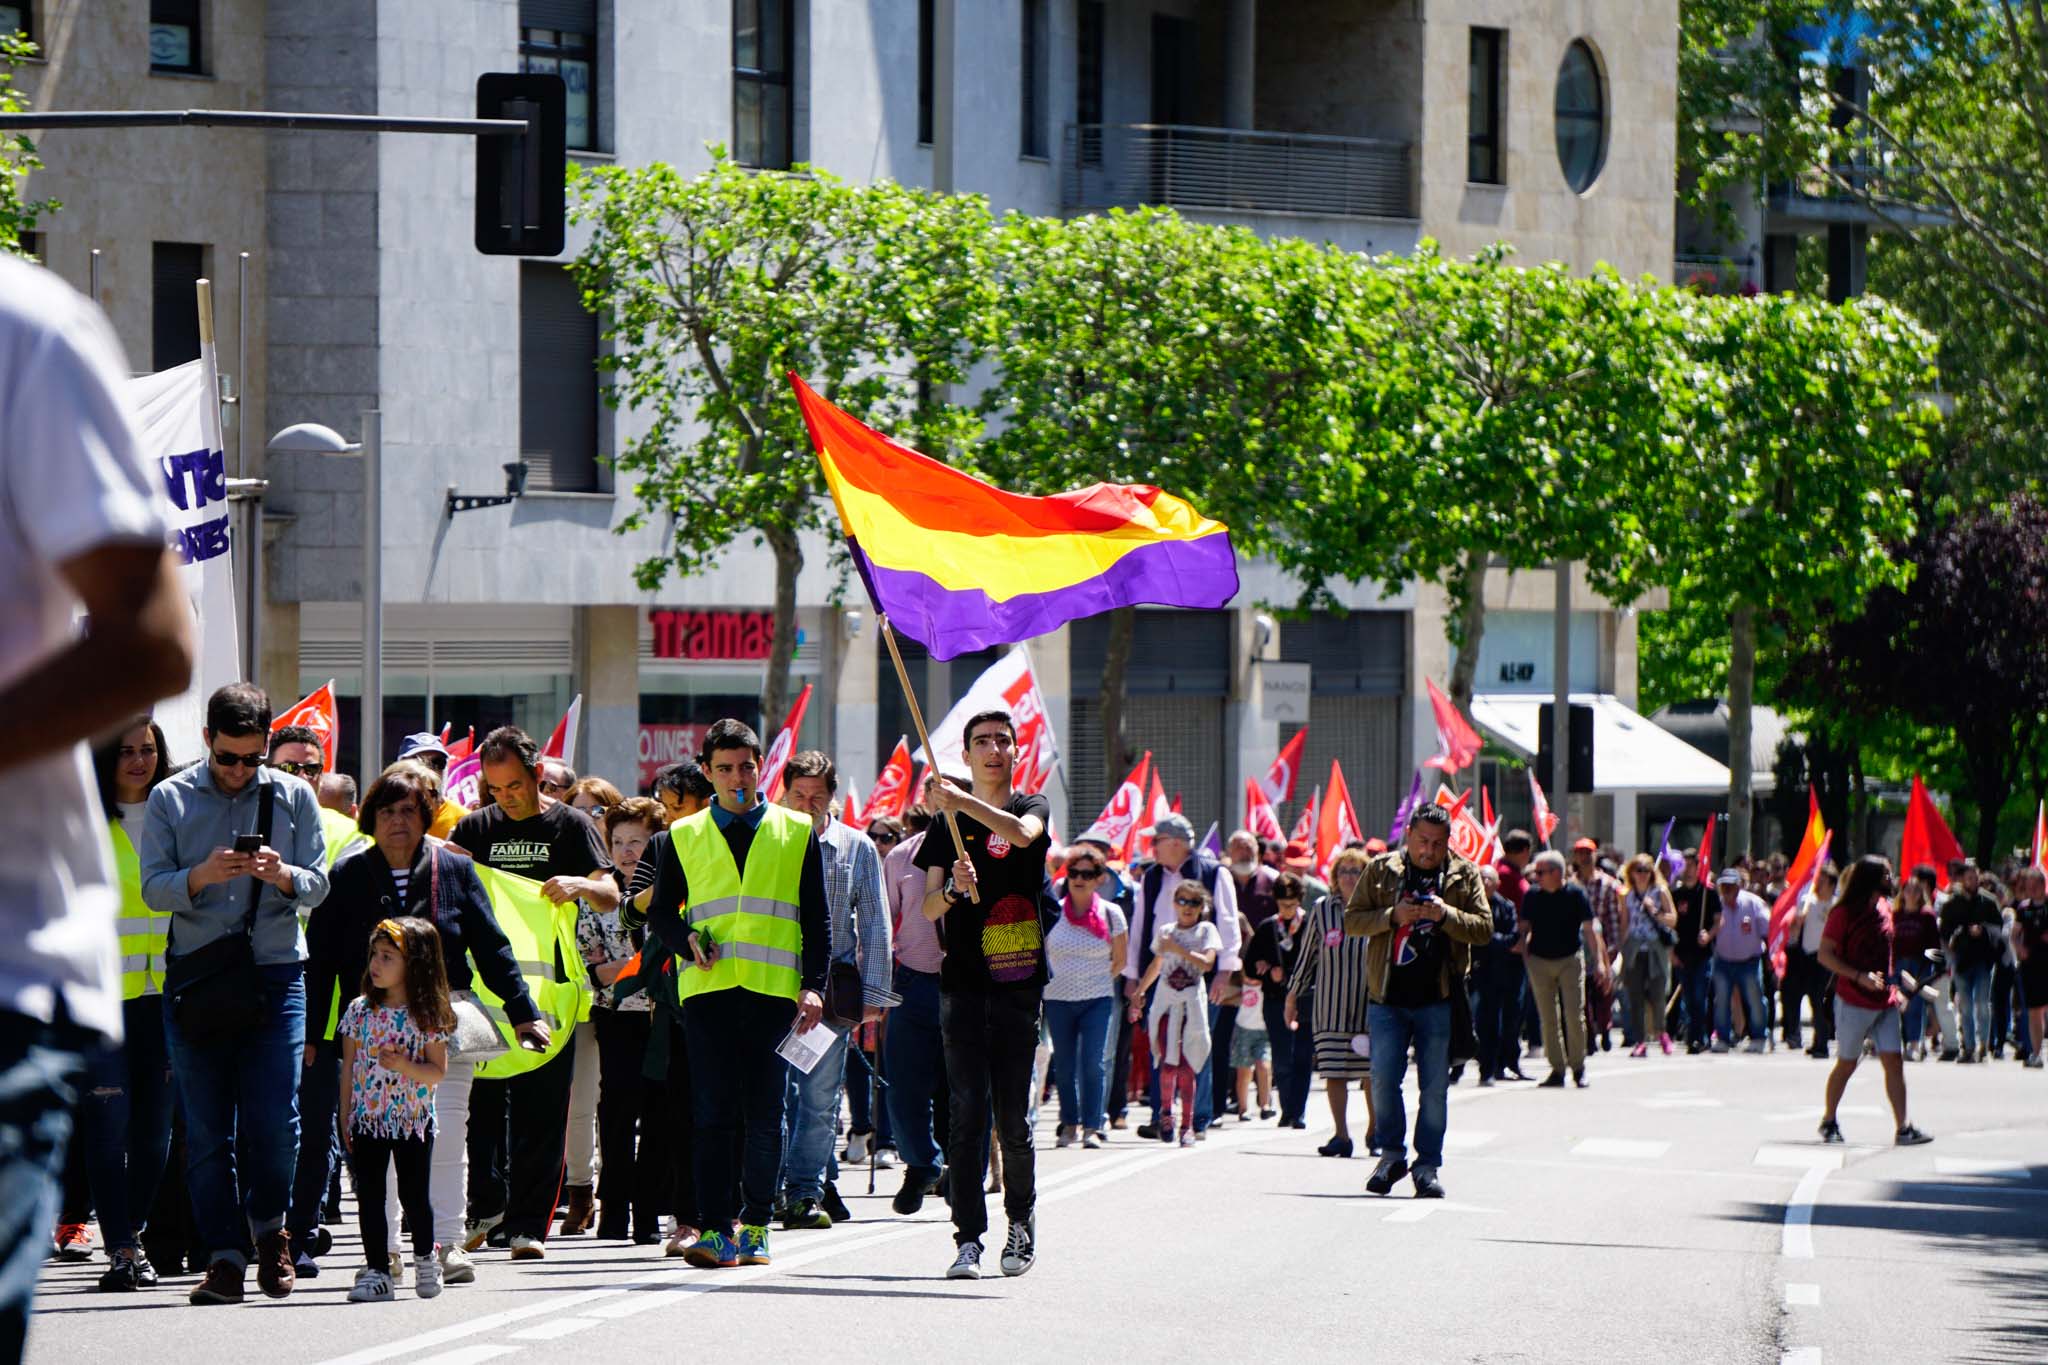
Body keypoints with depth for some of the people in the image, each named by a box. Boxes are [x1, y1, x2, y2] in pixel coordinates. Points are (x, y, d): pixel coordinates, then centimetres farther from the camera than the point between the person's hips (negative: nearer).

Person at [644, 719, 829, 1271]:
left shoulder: (796, 833, 12)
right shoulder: (684, 837, 13)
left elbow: (816, 918, 11)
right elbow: (660, 911, 16)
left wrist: (814, 985, 0)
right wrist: (687, 939, -6)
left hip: (772, 991, 0)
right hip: (708, 987, 0)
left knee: (764, 1114, 1)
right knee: (713, 1111, -6)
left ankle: (755, 1225, 9)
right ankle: (715, 1228, -8)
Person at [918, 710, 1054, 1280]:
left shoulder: (1033, 807, 8)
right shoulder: (948, 824, 13)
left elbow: (1021, 833, -18)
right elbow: (928, 908, 5)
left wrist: (963, 803, -29)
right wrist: (953, 890, -17)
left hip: (1018, 982, -1)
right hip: (962, 982, 1)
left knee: (1013, 1119, 0)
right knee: (967, 1115, -5)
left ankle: (1021, 1220, 20)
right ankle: (968, 1238, -5)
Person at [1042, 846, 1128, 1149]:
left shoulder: (1111, 914, -2)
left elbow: (1120, 959, 10)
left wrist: (1098, 981, 10)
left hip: (1097, 999, -1)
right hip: (1058, 999, 1)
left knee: (1094, 1063, -10)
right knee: (1064, 1065, 5)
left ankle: (1093, 1126, -4)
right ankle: (1069, 1124, 16)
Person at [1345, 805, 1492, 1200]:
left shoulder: (1464, 875, 7)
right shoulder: (1381, 870, 8)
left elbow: (1484, 928, 3)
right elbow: (1351, 920, 5)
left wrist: (1447, 915, -15)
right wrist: (1392, 917, -12)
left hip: (1439, 1000, 0)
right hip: (1389, 998, 0)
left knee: (1435, 1086, 0)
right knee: (1384, 1079, -3)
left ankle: (1427, 1165, 7)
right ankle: (1391, 1155, 14)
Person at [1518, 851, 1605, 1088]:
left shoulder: (1576, 894, -5)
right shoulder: (1532, 895, 2)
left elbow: (1590, 929, -4)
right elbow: (1524, 929, 8)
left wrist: (1599, 960, -10)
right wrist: (1523, 959, -1)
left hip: (1570, 960, -2)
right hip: (1539, 962, 2)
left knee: (1574, 1015, -6)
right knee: (1548, 1018, 1)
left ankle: (1578, 1067, 5)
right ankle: (1557, 1068, 8)